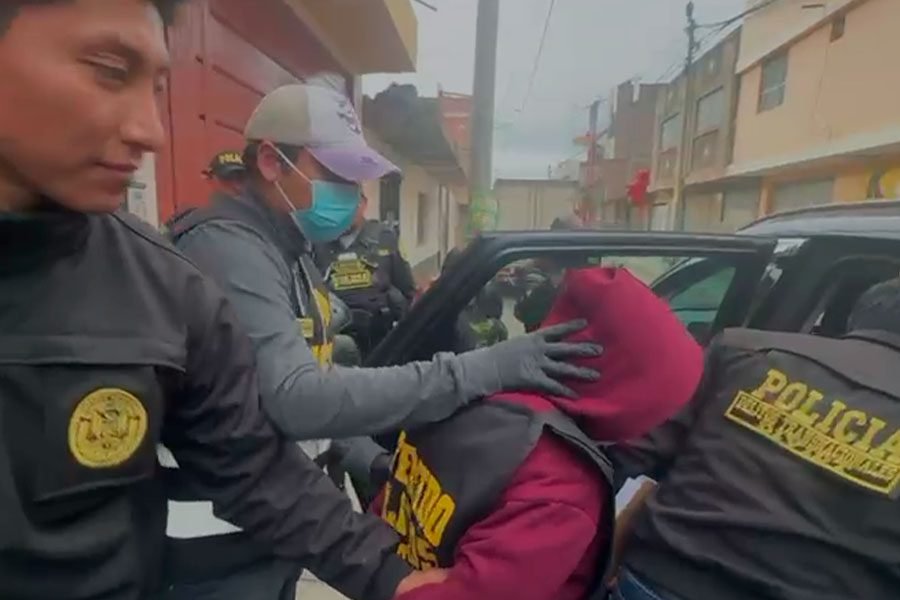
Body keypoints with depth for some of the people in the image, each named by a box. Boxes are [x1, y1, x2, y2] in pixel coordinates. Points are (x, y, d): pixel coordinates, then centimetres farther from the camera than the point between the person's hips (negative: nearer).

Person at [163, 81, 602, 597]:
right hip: (221, 540, -8)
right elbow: (295, 400, -34)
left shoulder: (292, 253, 8)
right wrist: (477, 371, -34)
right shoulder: (227, 246, -22)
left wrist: (371, 460, 1)